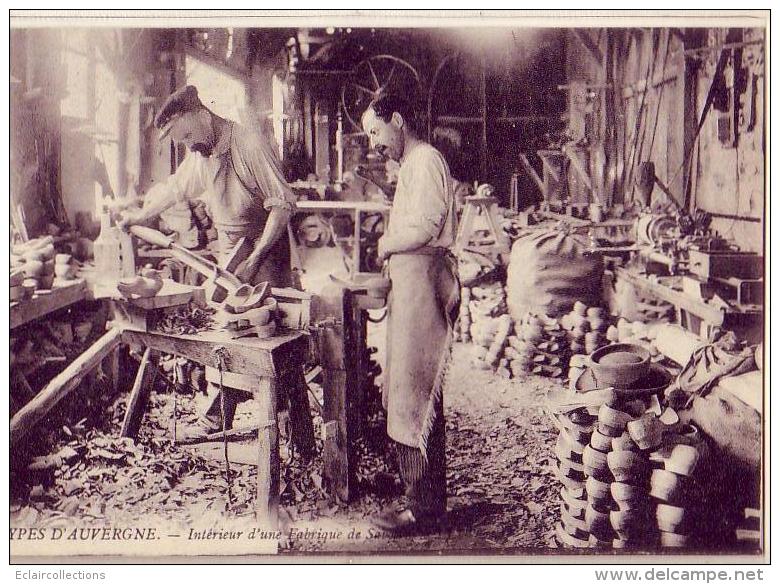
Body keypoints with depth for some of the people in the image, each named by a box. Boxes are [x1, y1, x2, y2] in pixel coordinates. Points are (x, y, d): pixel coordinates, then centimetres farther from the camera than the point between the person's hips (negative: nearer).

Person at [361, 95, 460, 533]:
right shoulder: (412, 164, 24)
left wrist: (387, 244, -4)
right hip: (411, 281, 10)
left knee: (416, 396, -7)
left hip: (425, 279, -10)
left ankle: (426, 508, 0)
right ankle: (420, 495, 20)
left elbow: (424, 228, -20)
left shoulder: (425, 159, -8)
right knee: (408, 394, 12)